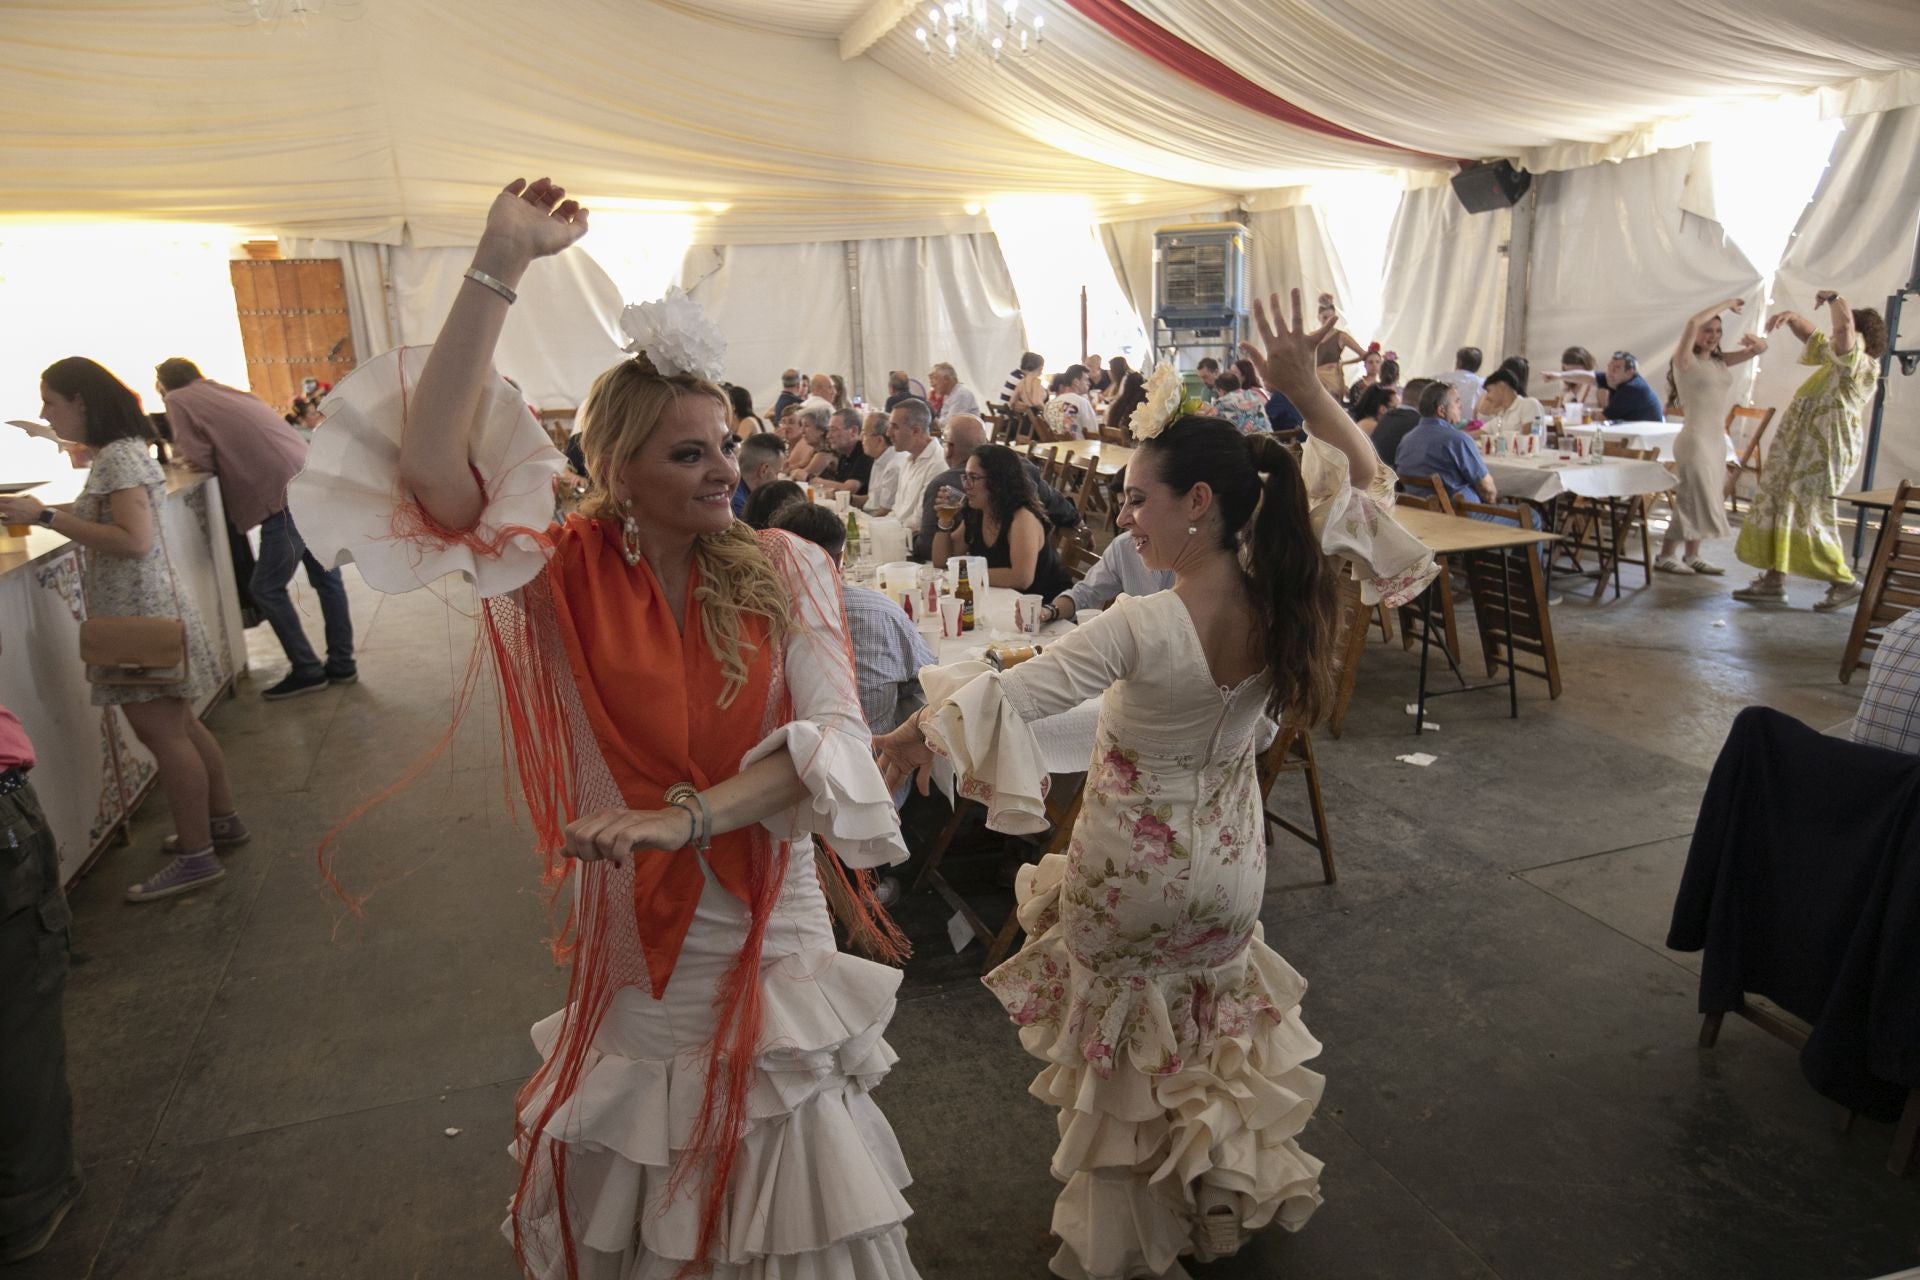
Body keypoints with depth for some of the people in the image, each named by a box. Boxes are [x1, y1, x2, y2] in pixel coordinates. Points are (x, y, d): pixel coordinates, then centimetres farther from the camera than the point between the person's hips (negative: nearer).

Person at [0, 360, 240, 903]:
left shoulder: (118, 457, -17)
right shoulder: (118, 452, 13)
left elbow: (134, 542, -25)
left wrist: (46, 517, -23)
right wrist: (45, 515, 11)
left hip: (141, 617, -10)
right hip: (141, 613, 10)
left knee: (162, 733, -5)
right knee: (178, 725, 17)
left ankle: (195, 856, 1)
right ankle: (222, 820, 28)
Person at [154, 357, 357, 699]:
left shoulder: (178, 401, 5)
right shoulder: (229, 392, 24)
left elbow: (201, 460, 2)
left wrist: (190, 454, 21)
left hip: (288, 495, -8)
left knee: (266, 589, 4)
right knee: (326, 578, 14)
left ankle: (307, 671, 9)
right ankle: (342, 664, 22)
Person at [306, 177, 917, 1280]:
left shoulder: (786, 570, -7)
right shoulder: (567, 577, -7)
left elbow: (831, 736, -18)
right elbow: (434, 466, -24)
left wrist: (687, 814, -31)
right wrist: (501, 266, -27)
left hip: (771, 929, 0)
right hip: (628, 936, 1)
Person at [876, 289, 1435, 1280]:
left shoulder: (1141, 629, -31)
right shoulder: (1286, 596, -15)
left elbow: (1007, 696, -29)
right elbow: (1366, 481, 0)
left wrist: (917, 732, -14)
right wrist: (1305, 389, -7)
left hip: (1132, 873, -5)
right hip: (1228, 866, 5)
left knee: (1123, 1049, 19)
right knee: (1210, 1029, 29)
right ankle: (1222, 1195, 51)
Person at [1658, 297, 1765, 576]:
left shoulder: (1721, 362, 11)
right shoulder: (1685, 360, -8)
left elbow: (1761, 349, 16)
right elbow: (1693, 323, -23)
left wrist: (1755, 341, -6)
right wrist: (1726, 303, -12)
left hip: (1718, 440, 7)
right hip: (1695, 438, -7)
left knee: (1705, 500, 10)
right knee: (1691, 500, -4)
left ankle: (1692, 556, 18)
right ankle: (1665, 556, 5)